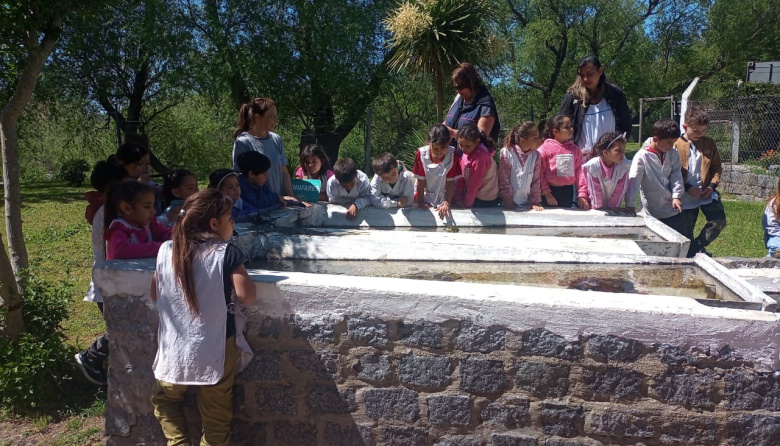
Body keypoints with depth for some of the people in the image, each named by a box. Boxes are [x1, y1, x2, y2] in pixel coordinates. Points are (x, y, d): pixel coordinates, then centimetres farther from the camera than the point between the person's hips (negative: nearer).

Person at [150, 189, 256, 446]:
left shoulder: (167, 251, 0)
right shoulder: (226, 253, -12)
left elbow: (155, 294, 11)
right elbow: (247, 296, -14)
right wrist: (238, 273, 3)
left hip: (176, 346, 3)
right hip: (216, 347, -3)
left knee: (164, 399, 28)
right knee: (215, 412, 11)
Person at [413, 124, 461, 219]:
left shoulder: (453, 154, -21)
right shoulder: (421, 153, -20)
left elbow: (450, 182, -17)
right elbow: (421, 180, -13)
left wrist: (446, 204, -20)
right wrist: (420, 201, -11)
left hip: (445, 197, -1)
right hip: (426, 196, 1)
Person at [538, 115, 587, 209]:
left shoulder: (574, 148, 4)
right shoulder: (545, 148, -9)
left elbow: (579, 172, 3)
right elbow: (540, 173, -10)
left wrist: (582, 194, -2)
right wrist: (546, 193, -11)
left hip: (568, 191, 4)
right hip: (551, 191, -4)